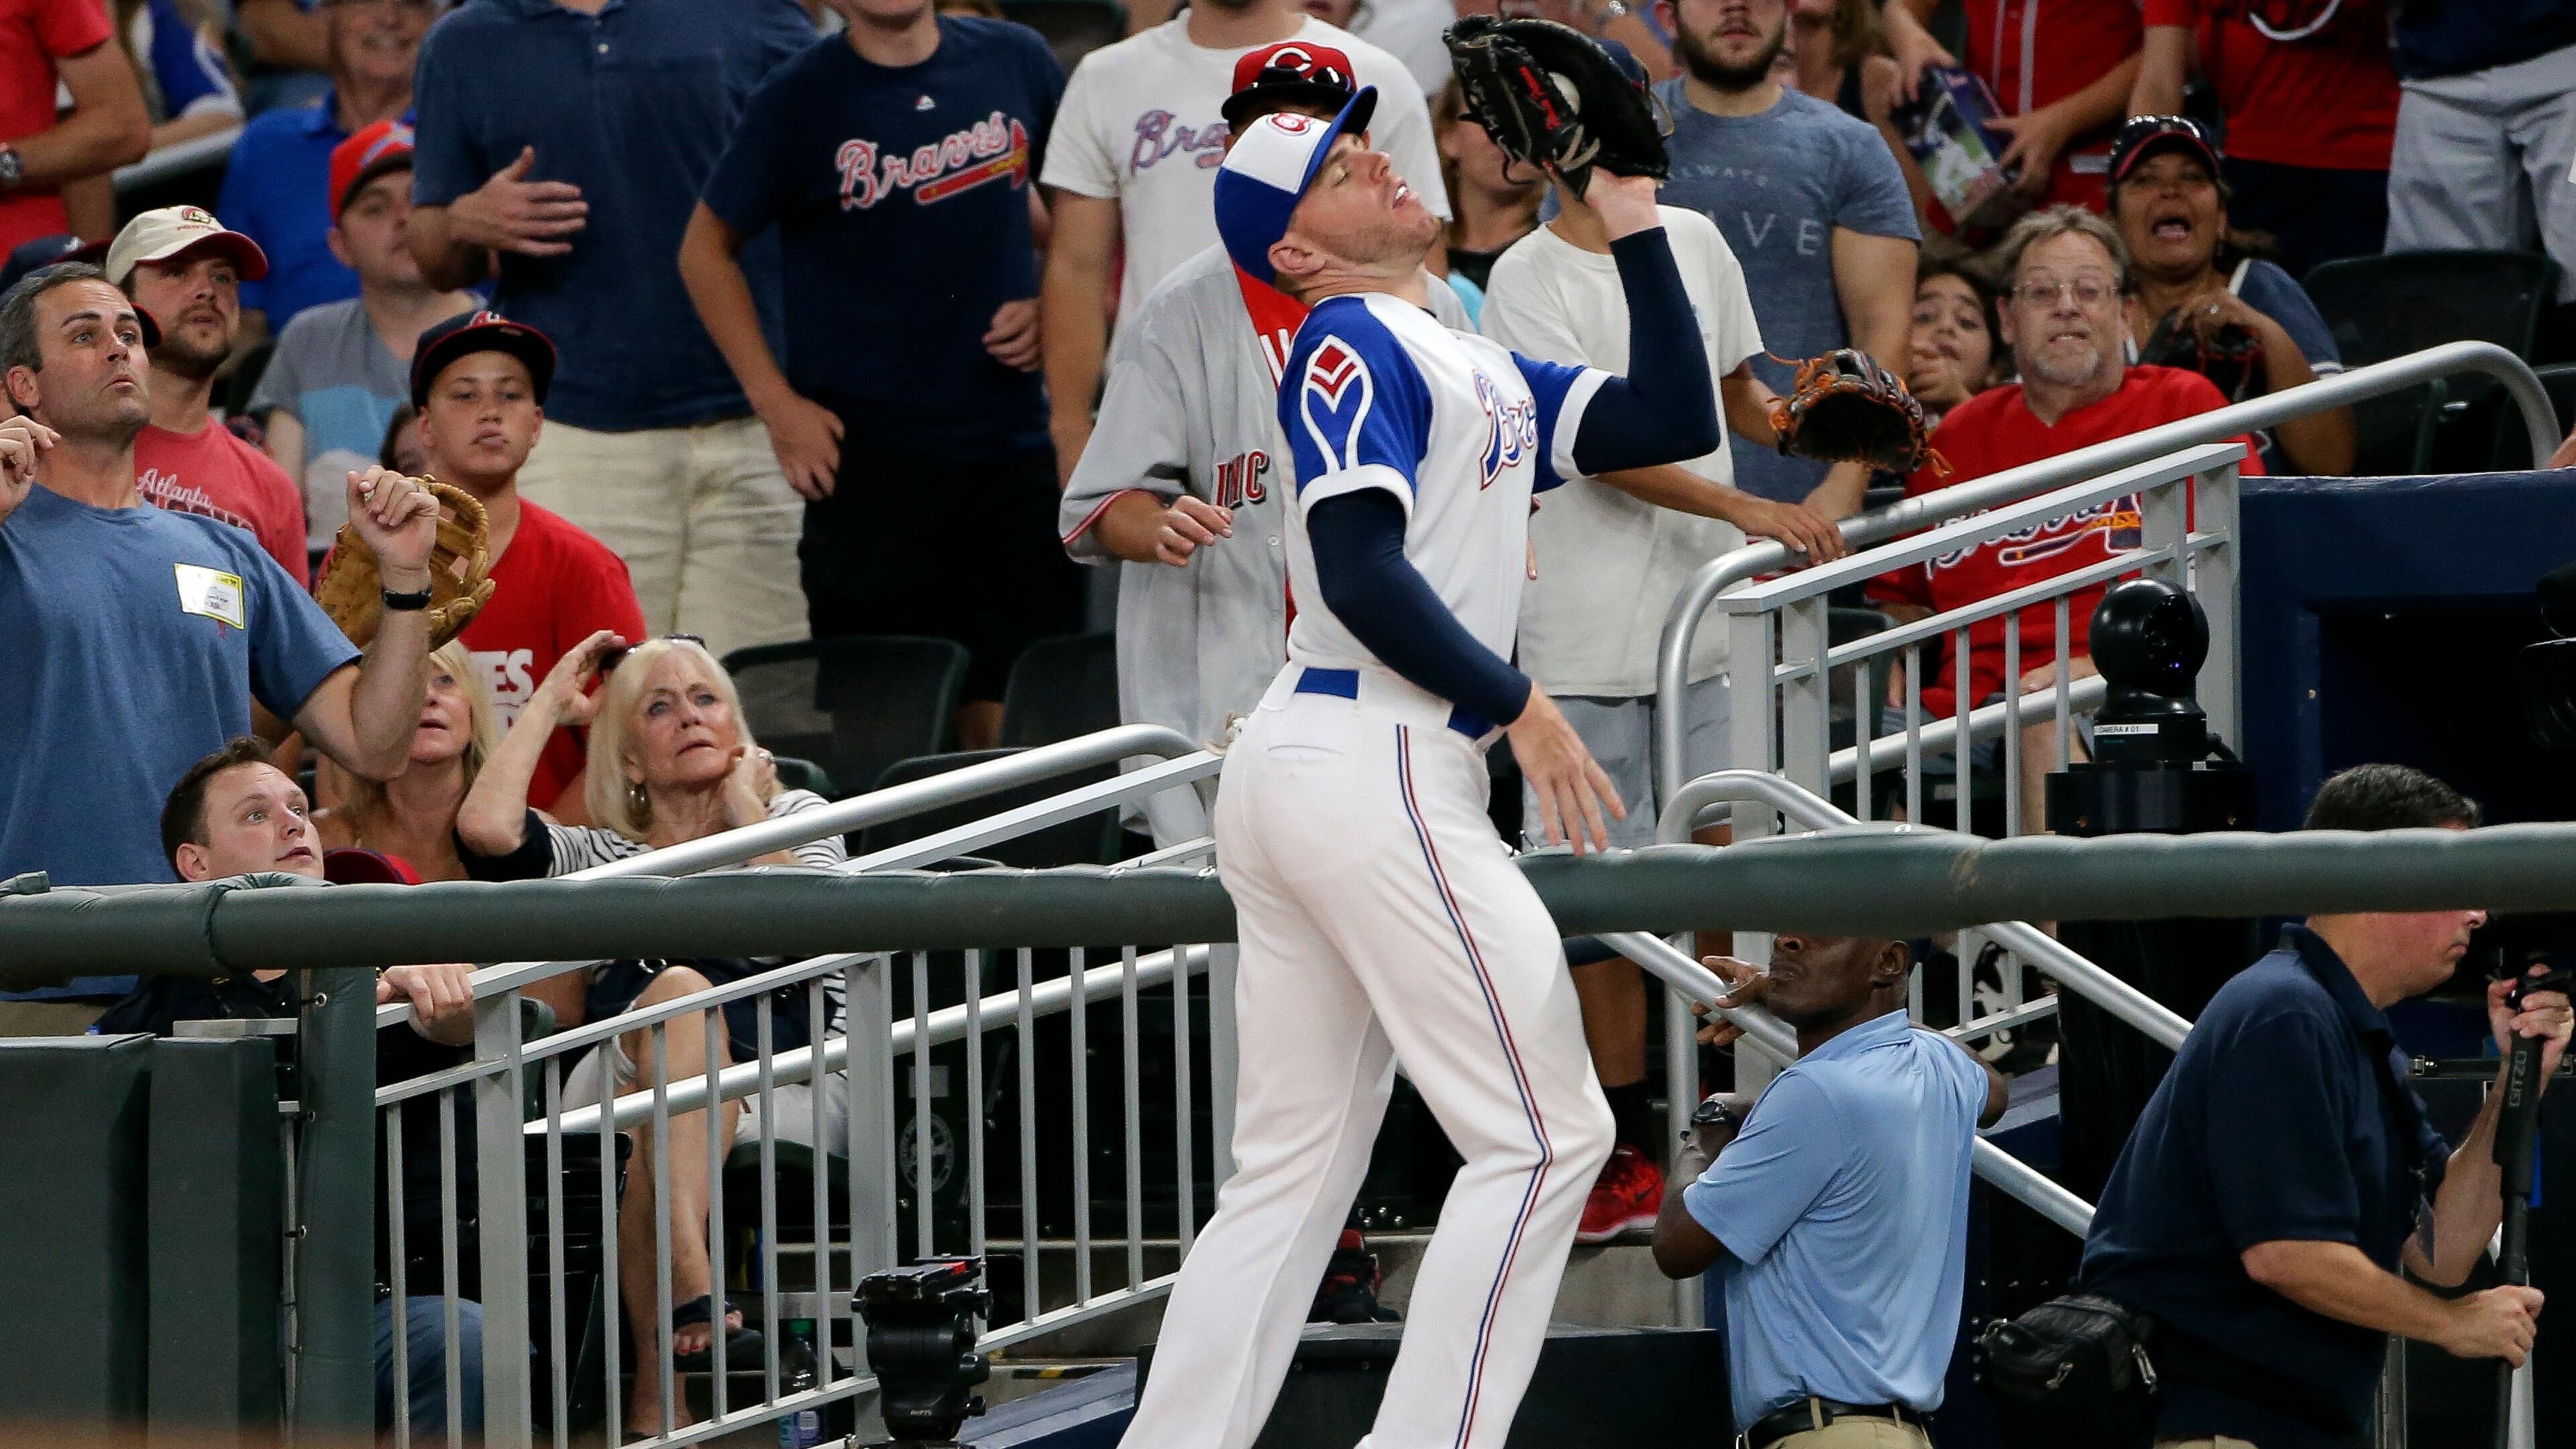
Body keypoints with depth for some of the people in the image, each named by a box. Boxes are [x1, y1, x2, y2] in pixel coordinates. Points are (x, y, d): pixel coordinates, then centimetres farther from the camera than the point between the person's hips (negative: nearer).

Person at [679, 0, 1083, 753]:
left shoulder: (1016, 62, 5)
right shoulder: (800, 99, -4)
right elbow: (707, 248, 5)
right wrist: (777, 404, -2)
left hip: (1011, 444, 3)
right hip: (866, 457, -3)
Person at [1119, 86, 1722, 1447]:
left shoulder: (1478, 369, 22)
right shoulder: (1353, 341, -6)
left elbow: (1672, 422, 18)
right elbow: (1361, 571, -16)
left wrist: (1632, 225, 14)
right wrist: (1519, 707, -13)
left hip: (1291, 773, 10)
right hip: (1375, 768, -10)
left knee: (1292, 1170, 10)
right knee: (1543, 1132, -9)